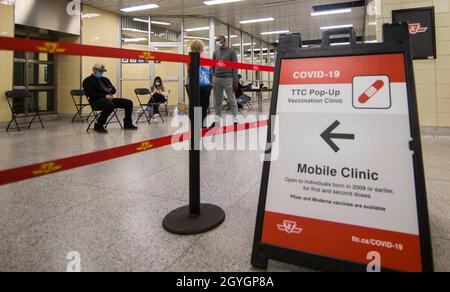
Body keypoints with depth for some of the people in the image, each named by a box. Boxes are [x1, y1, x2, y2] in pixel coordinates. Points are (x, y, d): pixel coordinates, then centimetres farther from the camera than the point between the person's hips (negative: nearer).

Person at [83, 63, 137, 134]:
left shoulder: (105, 79, 23)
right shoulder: (88, 81, 2)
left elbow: (114, 90, 20)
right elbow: (91, 94, -12)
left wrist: (110, 90, -6)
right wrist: (105, 96, -21)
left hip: (109, 99, 7)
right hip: (97, 101, -7)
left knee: (128, 103, -3)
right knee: (110, 105, -40)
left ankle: (127, 124, 7)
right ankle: (98, 126, -25)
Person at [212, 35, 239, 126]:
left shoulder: (231, 52, 2)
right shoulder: (215, 53, 14)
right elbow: (213, 67, 17)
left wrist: (235, 81, -9)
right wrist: (211, 79, 9)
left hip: (228, 79, -4)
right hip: (217, 78, 4)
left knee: (232, 100, -2)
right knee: (218, 101, 8)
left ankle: (235, 118, 2)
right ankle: (217, 118, 15)